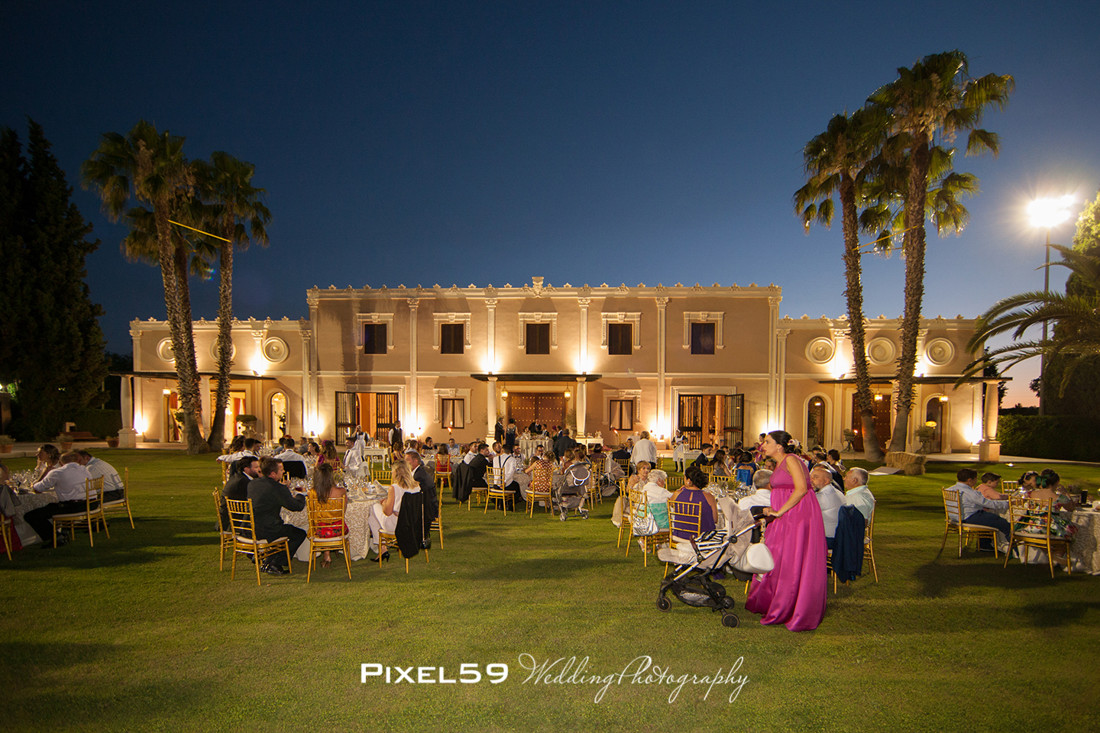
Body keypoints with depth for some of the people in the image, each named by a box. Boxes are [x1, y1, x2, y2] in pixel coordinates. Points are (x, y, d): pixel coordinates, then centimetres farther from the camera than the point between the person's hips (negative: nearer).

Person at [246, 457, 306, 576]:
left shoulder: (252, 483, 5)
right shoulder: (279, 488, -17)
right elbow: (298, 506, -11)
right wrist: (301, 496, 10)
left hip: (248, 530, 8)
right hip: (265, 533, -8)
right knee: (300, 534, 9)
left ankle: (268, 563, 32)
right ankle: (274, 565, 5)